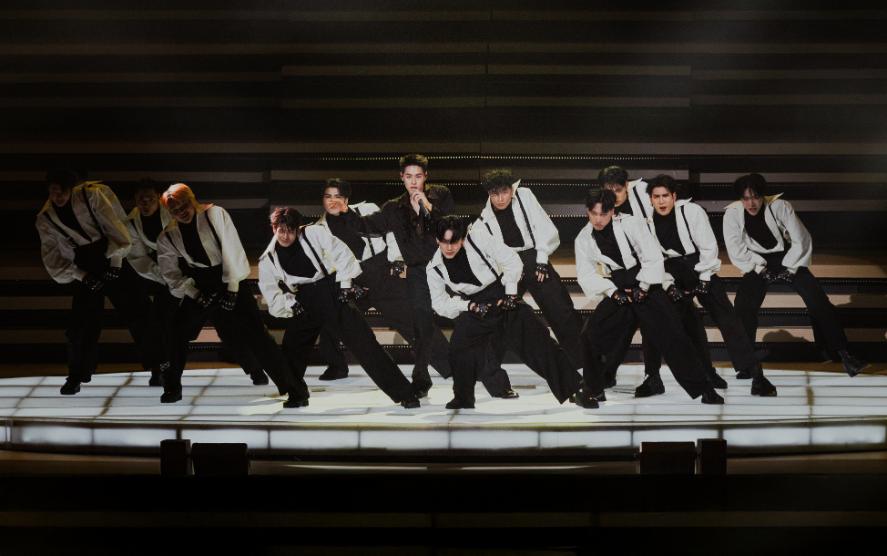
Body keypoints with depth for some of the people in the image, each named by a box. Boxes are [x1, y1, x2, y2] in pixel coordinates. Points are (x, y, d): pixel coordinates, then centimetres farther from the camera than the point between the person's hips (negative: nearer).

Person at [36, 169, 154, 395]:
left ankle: (156, 368, 9)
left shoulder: (91, 196, -10)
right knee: (80, 325, -4)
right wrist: (80, 276, -8)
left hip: (113, 260, -2)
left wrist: (115, 261, -12)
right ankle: (76, 376, 14)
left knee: (137, 316, -3)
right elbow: (52, 257, 2)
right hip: (85, 272, 2)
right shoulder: (45, 218, 0)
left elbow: (115, 227, -9)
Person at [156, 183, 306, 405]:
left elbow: (230, 249, -15)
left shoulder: (215, 214, -13)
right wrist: (195, 294, -12)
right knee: (178, 333, -1)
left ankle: (295, 389, -13)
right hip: (198, 286, 4)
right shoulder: (167, 237, 1)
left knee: (256, 334, -13)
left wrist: (231, 288, -18)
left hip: (229, 281, -4)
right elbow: (171, 273, 1)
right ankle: (172, 387, 22)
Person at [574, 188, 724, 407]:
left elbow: (653, 258, -10)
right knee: (591, 335, -14)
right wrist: (613, 291, -15)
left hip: (647, 285, -3)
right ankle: (593, 389, 5)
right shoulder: (584, 239, -1)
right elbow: (586, 274, -4)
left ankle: (703, 389, 0)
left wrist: (642, 288, -16)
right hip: (618, 290, 3)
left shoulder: (631, 224, -11)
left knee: (673, 337, -9)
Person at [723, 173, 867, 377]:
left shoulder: (780, 206, -19)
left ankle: (841, 353, -9)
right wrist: (759, 269, -19)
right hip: (757, 263, 1)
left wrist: (789, 269, -16)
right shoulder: (732, 214, -16)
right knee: (743, 306, -22)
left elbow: (801, 241, -13)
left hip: (786, 258, -1)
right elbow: (736, 251, -13)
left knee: (818, 300, -15)